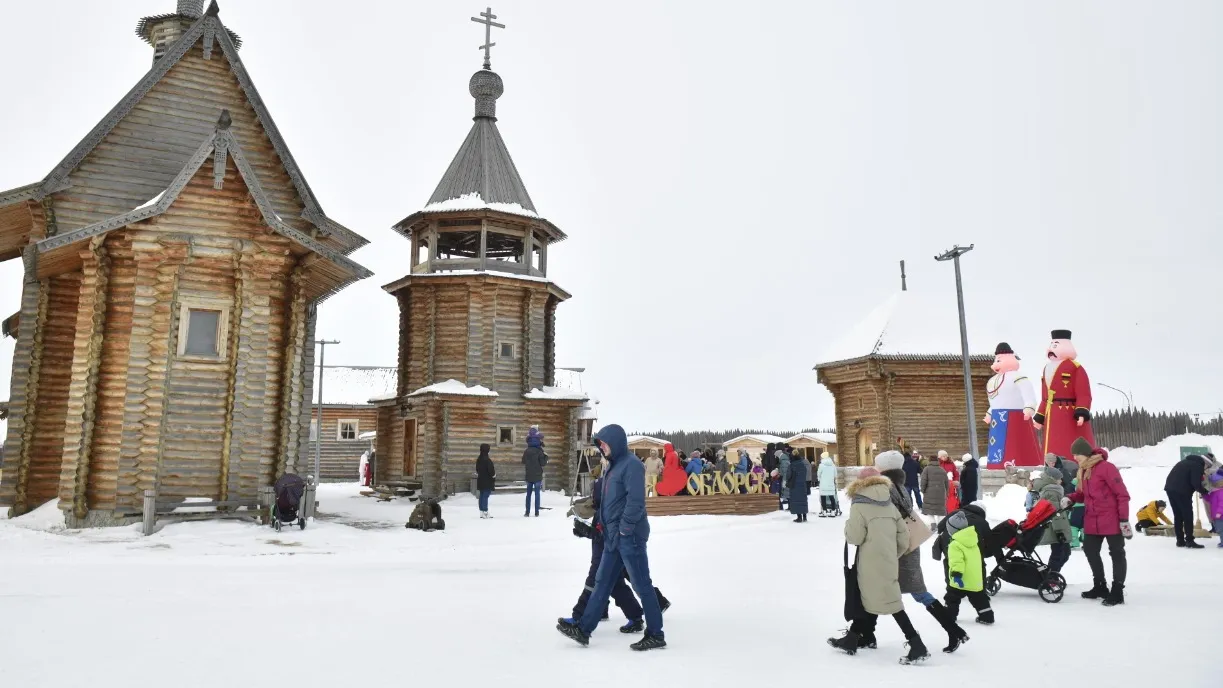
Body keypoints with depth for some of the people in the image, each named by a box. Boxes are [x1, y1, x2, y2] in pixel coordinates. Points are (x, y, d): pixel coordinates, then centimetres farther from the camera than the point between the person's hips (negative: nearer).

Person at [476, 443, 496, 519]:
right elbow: (491, 470, -18)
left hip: (480, 481, 8)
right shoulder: (487, 460, -18)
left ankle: (482, 512, 18)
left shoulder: (479, 459, 8)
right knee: (485, 496, -8)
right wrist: (494, 476, -4)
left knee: (482, 496, 13)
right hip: (487, 481, -8)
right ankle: (485, 512, -9)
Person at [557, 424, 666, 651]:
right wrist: (607, 526, 14)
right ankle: (583, 629, 19)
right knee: (602, 582, 12)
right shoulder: (614, 465, 15)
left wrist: (625, 528, -18)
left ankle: (656, 635, 10)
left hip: (629, 536, -10)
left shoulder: (631, 464, -15)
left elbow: (636, 500, -22)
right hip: (613, 536, 10)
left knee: (641, 585, -1)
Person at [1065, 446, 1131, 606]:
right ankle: (1100, 586, 29)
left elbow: (1122, 494, -17)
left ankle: (1118, 591, 10)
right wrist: (1070, 499, -3)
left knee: (1117, 553, 3)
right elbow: (1083, 493, 19)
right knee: (1090, 551, 15)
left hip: (1111, 520, -9)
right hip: (1092, 521, 9)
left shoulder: (1106, 467, -17)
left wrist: (1124, 520, -18)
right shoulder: (1084, 470, 9)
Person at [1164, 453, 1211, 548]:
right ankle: (1189, 540, -3)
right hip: (1181, 491, -8)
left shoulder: (1186, 462, 26)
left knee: (1178, 515, 14)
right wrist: (1204, 491, 5)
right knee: (1188, 515, -1)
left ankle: (1180, 540, 16)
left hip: (1170, 488, 8)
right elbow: (1195, 483, -12)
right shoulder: (1197, 465, -1)